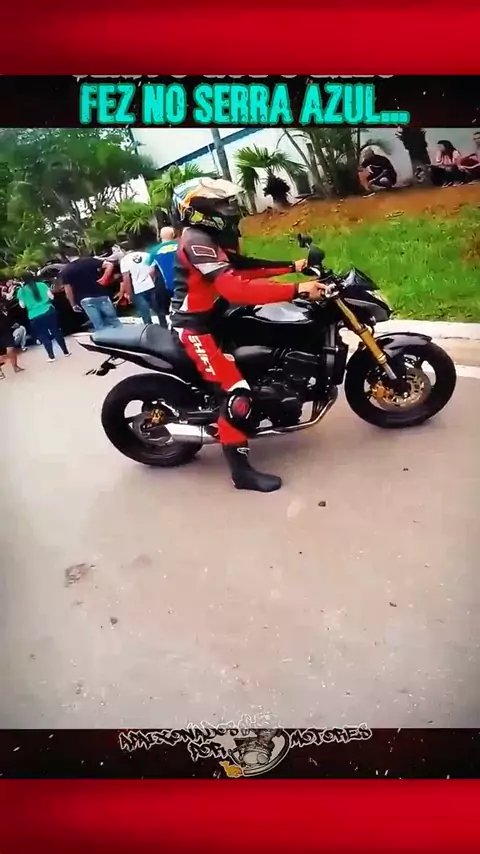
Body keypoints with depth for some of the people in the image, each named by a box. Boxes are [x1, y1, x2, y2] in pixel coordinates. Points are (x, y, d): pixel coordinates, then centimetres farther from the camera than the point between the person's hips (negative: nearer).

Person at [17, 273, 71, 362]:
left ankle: (51, 356, 8)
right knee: (56, 332, 11)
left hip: (34, 317, -1)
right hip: (49, 311, 1)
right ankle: (66, 352, 16)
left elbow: (22, 305, 5)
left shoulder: (21, 291, 1)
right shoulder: (42, 285, 3)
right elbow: (51, 297, 3)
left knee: (44, 336, 8)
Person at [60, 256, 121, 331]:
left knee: (99, 326, 3)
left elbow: (68, 291, 0)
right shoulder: (89, 261, 6)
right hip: (101, 295, 1)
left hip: (85, 299, -1)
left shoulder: (65, 271, 3)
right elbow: (110, 265, -3)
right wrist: (104, 278, 2)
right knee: (113, 321, 9)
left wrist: (73, 304, 11)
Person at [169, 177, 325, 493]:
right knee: (237, 393, -16)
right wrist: (297, 290, -35)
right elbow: (236, 288, -32)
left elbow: (245, 267, 10)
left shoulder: (209, 239, 12)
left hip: (211, 320, 11)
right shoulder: (197, 242, -21)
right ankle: (241, 470, -9)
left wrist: (292, 266, 1)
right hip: (195, 328, -11)